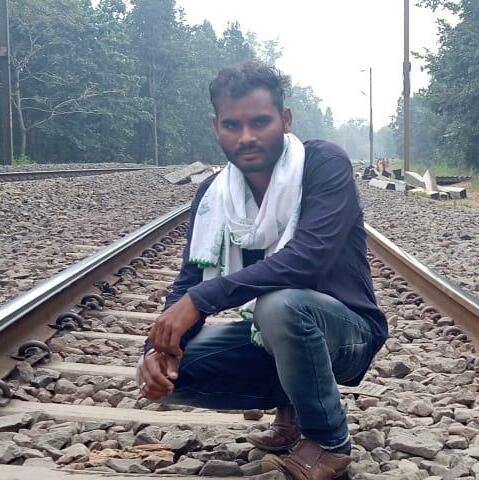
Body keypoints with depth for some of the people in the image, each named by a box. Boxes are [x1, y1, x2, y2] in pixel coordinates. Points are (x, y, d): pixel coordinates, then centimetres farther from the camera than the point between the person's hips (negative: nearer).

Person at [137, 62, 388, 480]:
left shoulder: (325, 164, -19)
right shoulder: (213, 194, -2)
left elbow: (308, 258, -33)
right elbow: (190, 280, -3)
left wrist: (200, 300, -36)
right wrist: (160, 344, -24)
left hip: (345, 331, -5)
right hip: (270, 334, 6)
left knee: (279, 304, -38)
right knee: (168, 370, -14)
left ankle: (329, 442, -11)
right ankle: (292, 406, 9)